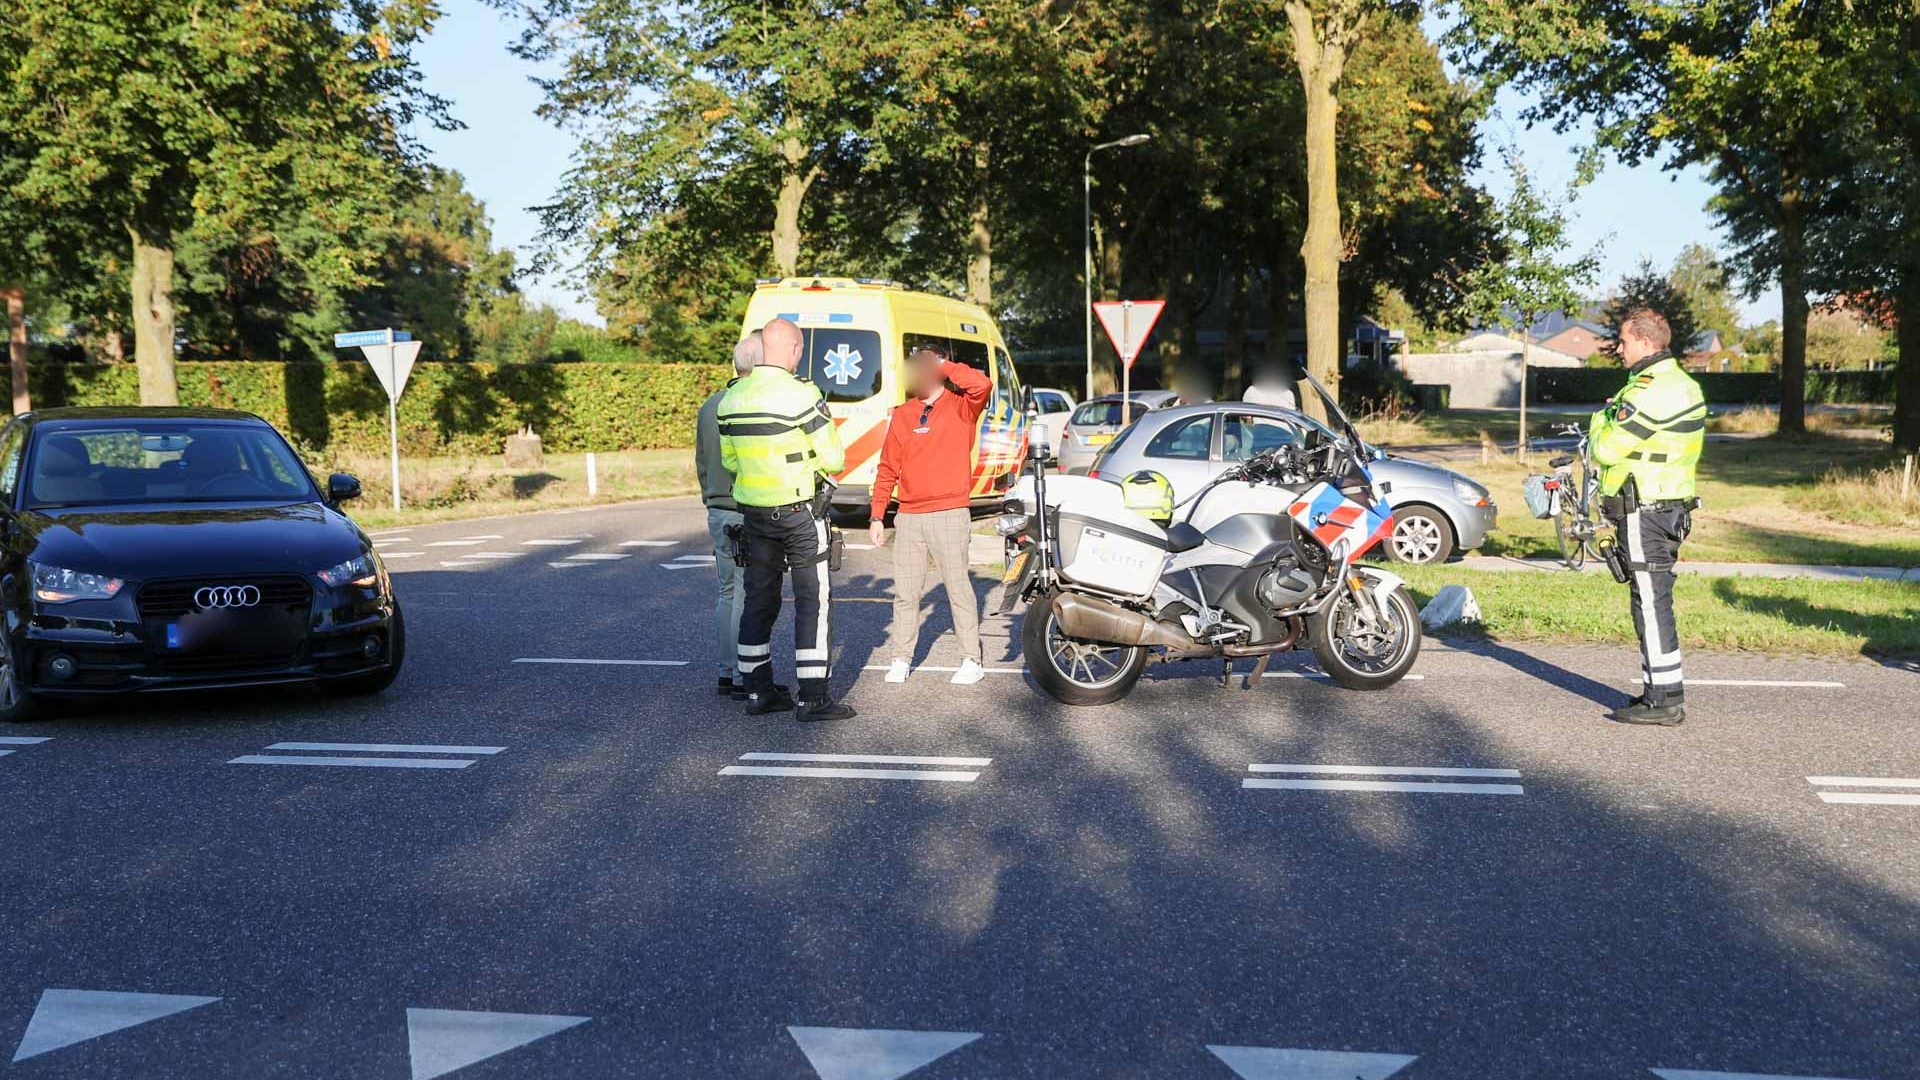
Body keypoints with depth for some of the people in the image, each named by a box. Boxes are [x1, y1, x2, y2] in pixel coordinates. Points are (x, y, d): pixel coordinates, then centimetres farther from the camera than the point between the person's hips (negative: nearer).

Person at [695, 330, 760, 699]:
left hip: (718, 513, 8)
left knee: (727, 593, 15)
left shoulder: (710, 406, 10)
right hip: (750, 516, -8)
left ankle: (727, 673, 20)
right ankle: (744, 678, 1)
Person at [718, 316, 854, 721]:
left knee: (759, 599, 13)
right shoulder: (801, 395, -16)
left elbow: (730, 461, 13)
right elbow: (834, 459, -14)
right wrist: (816, 461, 8)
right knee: (813, 601, 0)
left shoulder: (731, 399, 4)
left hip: (753, 512, 6)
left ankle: (759, 690, 18)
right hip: (800, 512, -6)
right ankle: (814, 696, -1)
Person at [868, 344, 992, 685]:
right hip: (909, 517, 4)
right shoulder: (902, 414, 12)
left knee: (958, 588, 0)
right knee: (905, 591, 7)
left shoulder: (960, 406, 0)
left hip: (949, 516, -4)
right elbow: (888, 468, 12)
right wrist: (876, 516, 7)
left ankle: (971, 660, 7)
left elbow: (982, 385, -24)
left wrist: (943, 365, -11)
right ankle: (901, 658, 15)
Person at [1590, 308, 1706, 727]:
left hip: (1643, 511, -10)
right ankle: (1660, 690, 20)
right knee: (1654, 603, 14)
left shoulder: (1650, 392, -18)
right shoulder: (1681, 384, 15)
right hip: (1670, 507, 10)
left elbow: (1605, 451, -17)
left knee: (1651, 604, -7)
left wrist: (1600, 420, 2)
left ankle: (1665, 700, -5)